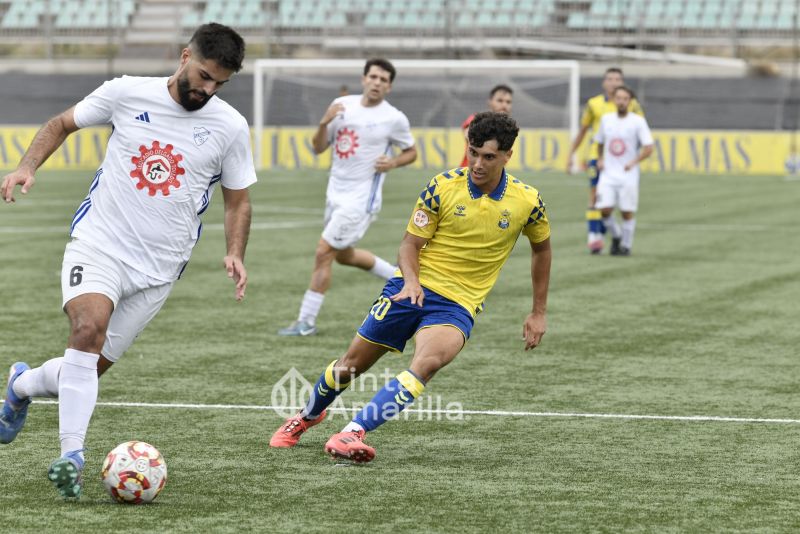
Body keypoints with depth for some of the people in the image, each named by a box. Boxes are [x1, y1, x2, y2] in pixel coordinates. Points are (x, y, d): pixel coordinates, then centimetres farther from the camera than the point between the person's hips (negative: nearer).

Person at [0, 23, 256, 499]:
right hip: (98, 244, -2)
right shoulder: (127, 93, -3)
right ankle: (72, 456, -27)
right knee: (89, 329, -29)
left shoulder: (230, 127, -1)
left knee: (89, 369, 4)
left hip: (158, 269, 2)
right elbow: (62, 124, 12)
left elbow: (238, 200, 10)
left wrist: (235, 254, -6)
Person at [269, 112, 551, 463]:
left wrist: (538, 312, 15)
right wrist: (411, 281, -24)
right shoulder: (442, 187, -8)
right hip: (412, 288, 1)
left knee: (425, 364, -31)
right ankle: (307, 415, 38)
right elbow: (410, 243, -3)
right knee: (352, 364, 7)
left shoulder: (527, 201, -5)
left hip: (458, 305, -1)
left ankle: (352, 434, -34)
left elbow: (541, 248, 14)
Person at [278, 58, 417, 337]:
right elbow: (318, 147, 4)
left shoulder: (394, 118, -9)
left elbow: (411, 152, 5)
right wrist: (325, 122, -15)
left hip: (360, 199, -7)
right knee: (344, 255, 22)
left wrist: (393, 162, -16)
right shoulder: (343, 105, 2)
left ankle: (306, 321, -2)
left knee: (323, 253, -10)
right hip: (336, 193, 7)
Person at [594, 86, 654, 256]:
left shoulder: (638, 122, -4)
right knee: (604, 209, -9)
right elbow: (600, 142, 24)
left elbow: (648, 148, -8)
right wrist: (600, 159, 7)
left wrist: (633, 162, -21)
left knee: (627, 212, -1)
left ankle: (626, 245, 15)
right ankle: (616, 236, 17)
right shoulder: (606, 119, 9)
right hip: (608, 174, 3)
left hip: (628, 175, -3)